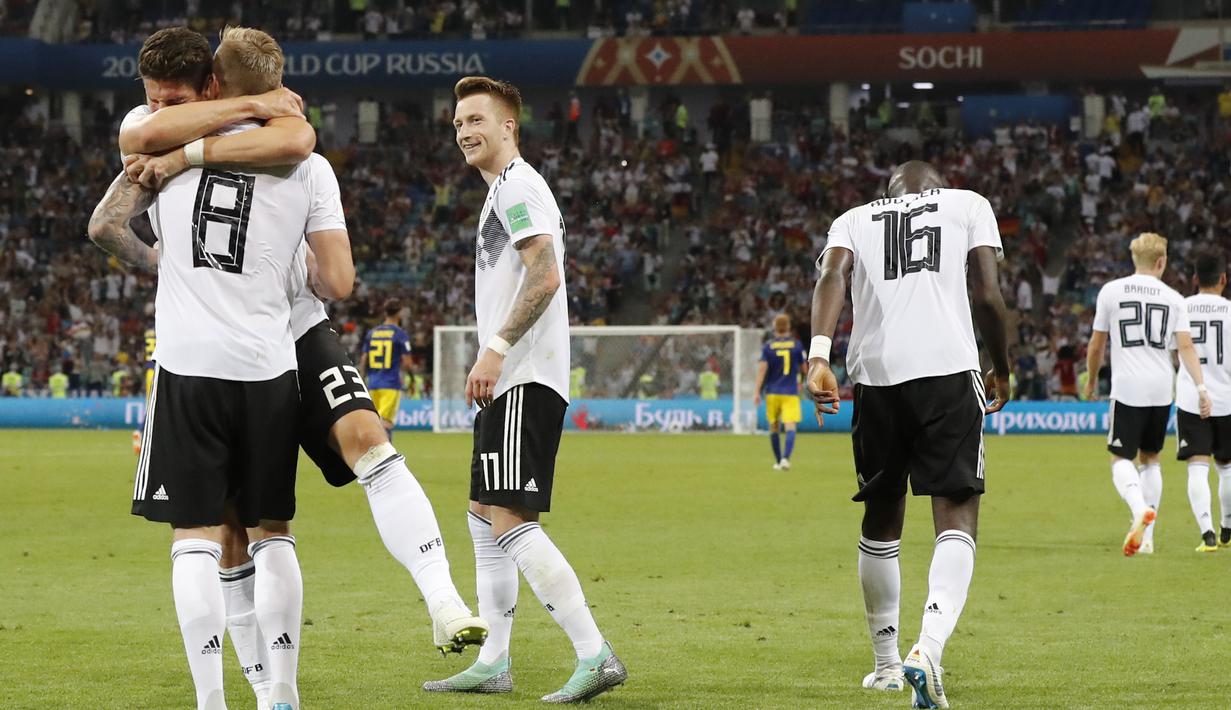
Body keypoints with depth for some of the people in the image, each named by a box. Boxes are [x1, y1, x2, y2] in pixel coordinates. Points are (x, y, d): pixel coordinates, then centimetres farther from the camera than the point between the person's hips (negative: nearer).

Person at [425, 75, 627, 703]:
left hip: (525, 380, -11)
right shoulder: (506, 191, 23)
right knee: (484, 514, 14)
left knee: (511, 520, -17)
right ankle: (493, 663, 19)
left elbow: (545, 275, -21)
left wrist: (496, 350, -23)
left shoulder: (517, 186, -9)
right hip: (510, 382, 11)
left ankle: (595, 656, -21)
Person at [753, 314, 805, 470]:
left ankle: (778, 462, 22)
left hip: (772, 392, 1)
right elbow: (803, 368, 8)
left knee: (774, 427, 16)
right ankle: (785, 458, -31)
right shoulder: (796, 345, 0)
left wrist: (757, 392, -11)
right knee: (790, 427, -10)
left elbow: (762, 369, -10)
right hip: (791, 393, -1)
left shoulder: (768, 346, -2)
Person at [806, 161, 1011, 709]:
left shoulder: (854, 220, 21)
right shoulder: (968, 205, 17)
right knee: (956, 516, -6)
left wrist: (819, 352, -12)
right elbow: (987, 295, 6)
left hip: (876, 376, 3)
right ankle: (928, 649, -29)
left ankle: (886, 663, 30)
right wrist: (1002, 372, 18)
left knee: (882, 519, 19)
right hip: (949, 371, -3)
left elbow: (832, 277, 0)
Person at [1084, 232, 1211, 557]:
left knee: (1121, 460, -2)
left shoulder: (1111, 291, 2)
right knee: (1150, 459, 16)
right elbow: (1186, 346, -3)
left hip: (1127, 388, -3)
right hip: (1161, 389, 3)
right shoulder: (1173, 298, 6)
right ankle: (1147, 537, 12)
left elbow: (1096, 344, 7)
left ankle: (1140, 509, -32)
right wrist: (1201, 387, -5)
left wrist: (1091, 381, 22)